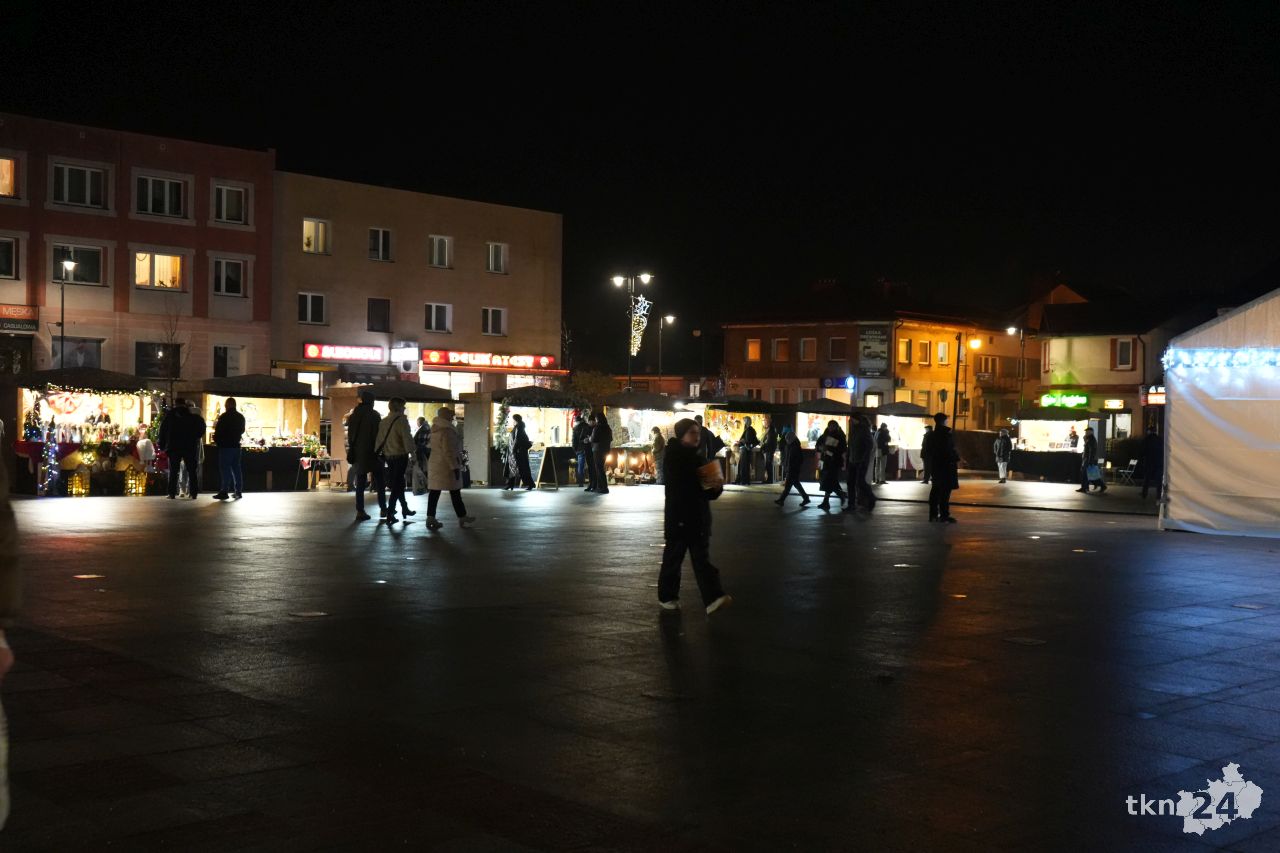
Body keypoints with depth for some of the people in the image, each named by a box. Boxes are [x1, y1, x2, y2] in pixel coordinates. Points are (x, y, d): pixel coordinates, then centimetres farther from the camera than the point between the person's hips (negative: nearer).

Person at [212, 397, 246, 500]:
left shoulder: (224, 417, -12)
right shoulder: (241, 417, 8)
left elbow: (218, 431, -10)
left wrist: (216, 441, 7)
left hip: (225, 446, -6)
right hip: (236, 445, 6)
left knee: (225, 469, -4)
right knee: (236, 468, 10)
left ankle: (224, 491, -8)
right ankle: (238, 491, 10)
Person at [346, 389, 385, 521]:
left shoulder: (354, 415, 7)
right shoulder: (374, 415, -10)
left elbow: (350, 435, 9)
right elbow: (378, 435, -11)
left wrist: (352, 451, 13)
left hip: (358, 453, 5)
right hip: (372, 452, -4)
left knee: (360, 482, 6)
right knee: (379, 481, 7)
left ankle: (360, 510, 2)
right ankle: (383, 508, 9)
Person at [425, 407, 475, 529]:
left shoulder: (435, 429, 11)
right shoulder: (446, 431, -17)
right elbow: (448, 452, -21)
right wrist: (455, 467, -19)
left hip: (434, 464, 9)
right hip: (446, 465, -8)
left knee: (434, 491, 5)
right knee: (455, 492, 2)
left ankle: (430, 518, 1)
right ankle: (462, 517, 10)